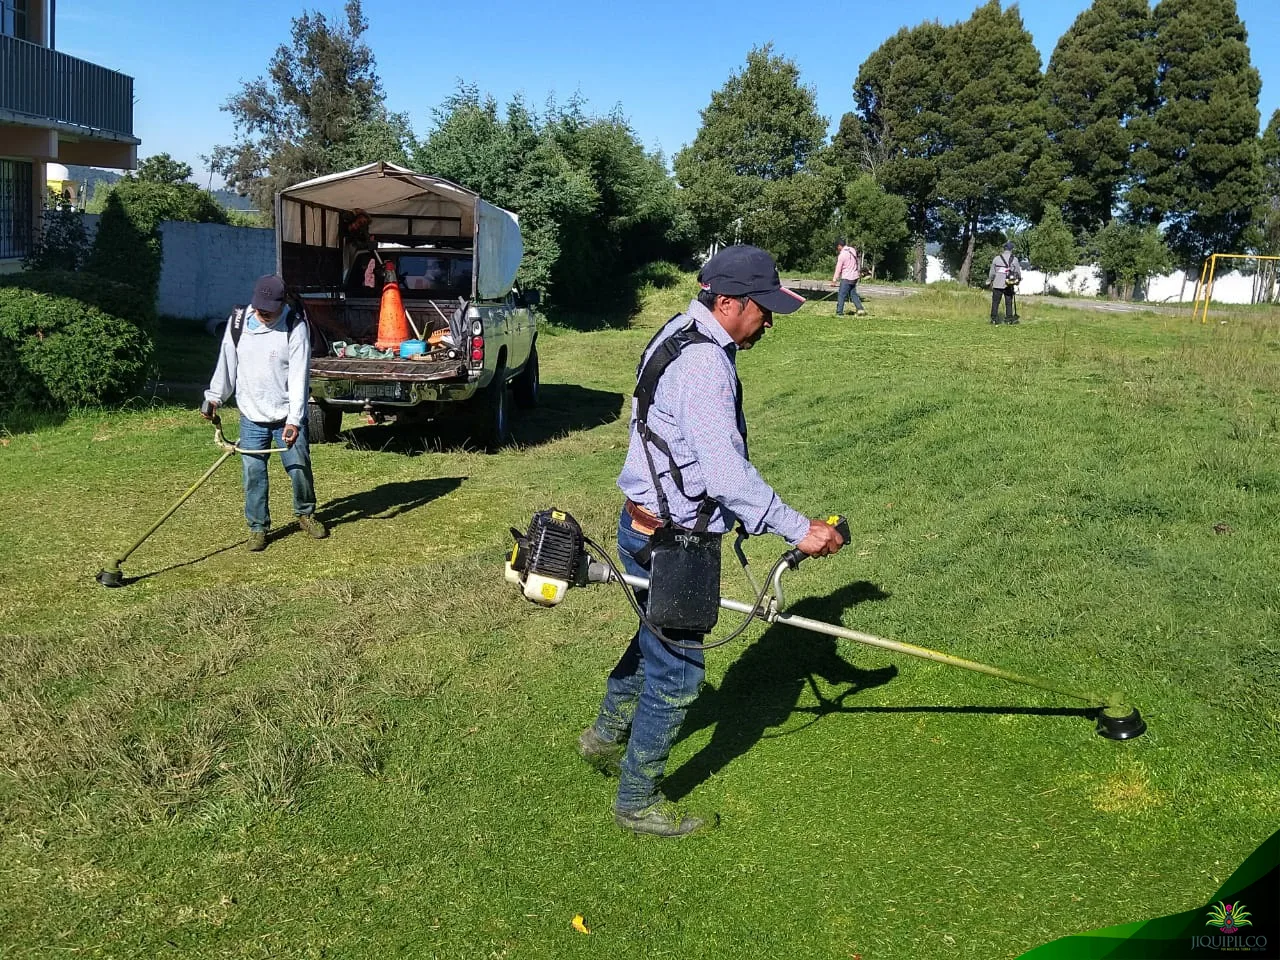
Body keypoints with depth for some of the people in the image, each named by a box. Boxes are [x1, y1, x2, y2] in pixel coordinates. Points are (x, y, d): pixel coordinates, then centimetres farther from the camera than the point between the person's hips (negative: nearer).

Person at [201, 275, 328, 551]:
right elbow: (227, 363, 11)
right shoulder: (238, 321, -2)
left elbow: (299, 377, -17)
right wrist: (214, 397, 11)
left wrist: (294, 420, -22)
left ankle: (305, 513, 31)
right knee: (253, 474, 3)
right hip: (252, 417, 2)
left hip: (287, 417, -2)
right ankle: (258, 527, 18)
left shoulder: (295, 327, -14)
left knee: (300, 469, 5)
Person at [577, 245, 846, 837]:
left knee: (656, 640, 29)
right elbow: (728, 474, -30)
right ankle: (637, 803, 21)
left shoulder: (681, 335, 9)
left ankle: (606, 737, 49)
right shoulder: (704, 364, -25)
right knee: (675, 673, 4)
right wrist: (798, 530, -25)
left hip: (646, 527, 11)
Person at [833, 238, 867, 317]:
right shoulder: (853, 250, 5)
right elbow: (858, 261, 14)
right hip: (855, 276, 8)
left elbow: (838, 269, -13)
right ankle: (860, 309, 11)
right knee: (853, 294, 16)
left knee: (841, 295, -2)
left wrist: (834, 280, -5)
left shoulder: (842, 255, -17)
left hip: (846, 278, -8)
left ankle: (839, 313, -1)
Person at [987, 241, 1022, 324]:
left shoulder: (997, 258, -2)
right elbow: (1018, 272, 4)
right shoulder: (1014, 259, -1)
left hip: (997, 284, 0)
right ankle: (1009, 318, 8)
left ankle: (994, 318, 4)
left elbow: (992, 272, 3)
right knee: (1009, 302, 8)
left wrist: (990, 281, 15)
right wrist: (1018, 280, 20)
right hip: (1009, 286, 0)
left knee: (995, 302, 5)